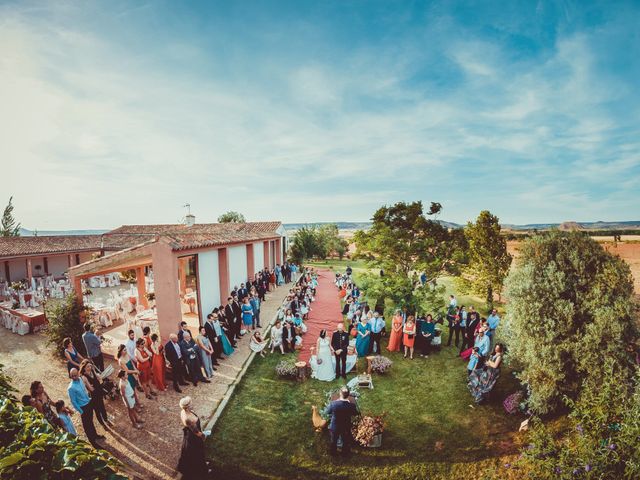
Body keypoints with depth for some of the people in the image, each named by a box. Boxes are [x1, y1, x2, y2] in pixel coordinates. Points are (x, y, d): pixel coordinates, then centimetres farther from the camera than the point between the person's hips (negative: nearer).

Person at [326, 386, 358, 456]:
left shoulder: (333, 403, -30)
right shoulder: (351, 405, -29)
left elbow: (328, 412, -10)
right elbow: (355, 413, -6)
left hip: (334, 427, 0)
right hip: (346, 428, 0)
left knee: (334, 441, 30)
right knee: (345, 441, 29)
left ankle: (333, 452, 52)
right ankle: (345, 453, 52)